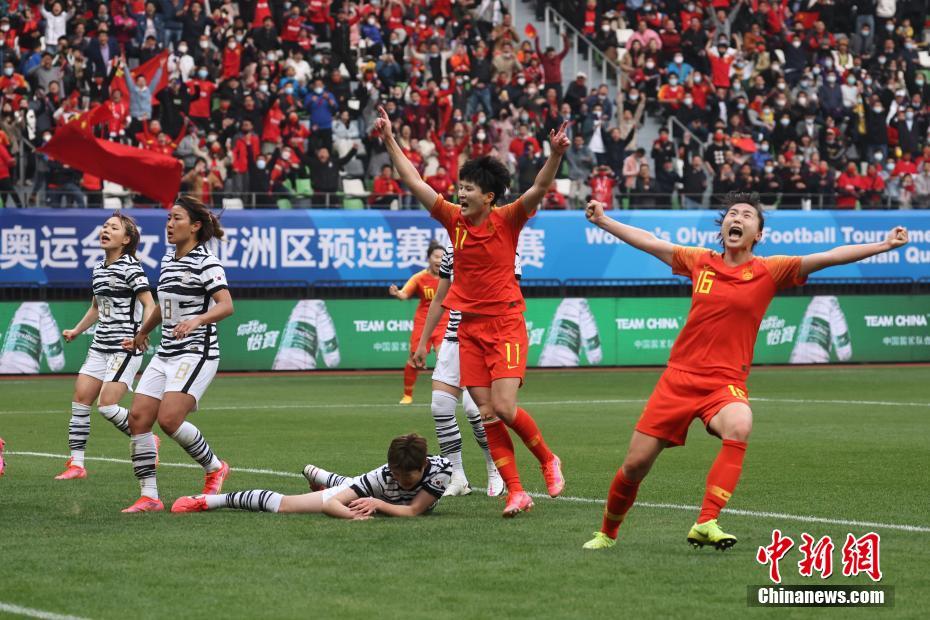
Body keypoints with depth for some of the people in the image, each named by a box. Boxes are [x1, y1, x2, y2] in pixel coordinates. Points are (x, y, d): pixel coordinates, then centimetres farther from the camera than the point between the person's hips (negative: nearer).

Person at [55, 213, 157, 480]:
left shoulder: (130, 267, -11)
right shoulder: (99, 268, 14)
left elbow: (149, 304, -17)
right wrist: (76, 331, 26)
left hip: (125, 347, -8)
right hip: (100, 346, 8)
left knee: (106, 405, -15)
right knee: (80, 399, 0)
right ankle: (76, 464, 5)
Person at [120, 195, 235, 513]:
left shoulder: (206, 263, -11)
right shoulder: (167, 261, 14)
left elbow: (226, 305, -22)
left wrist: (197, 320, -39)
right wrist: (143, 333, 44)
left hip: (196, 353, -8)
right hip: (165, 353, 8)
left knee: (169, 418, -21)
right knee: (138, 416, -4)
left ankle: (214, 468, 4)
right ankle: (149, 497, 0)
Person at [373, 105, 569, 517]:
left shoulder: (507, 220, -6)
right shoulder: (454, 220, 5)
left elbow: (539, 189, -21)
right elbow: (414, 182, 9)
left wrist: (555, 155, -37)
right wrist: (390, 141, 5)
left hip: (505, 325, -5)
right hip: (469, 327, 5)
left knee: (505, 409, -14)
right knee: (487, 415, -1)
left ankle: (547, 460, 11)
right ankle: (515, 491, 2)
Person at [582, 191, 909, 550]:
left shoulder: (768, 271, 0)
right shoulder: (701, 262, 7)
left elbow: (828, 257, -7)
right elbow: (649, 243, 19)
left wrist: (883, 245, -14)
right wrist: (602, 221, 26)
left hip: (726, 383, -2)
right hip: (679, 376, 2)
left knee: (739, 427, -37)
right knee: (635, 464, 2)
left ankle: (705, 525, -36)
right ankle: (607, 533, 28)